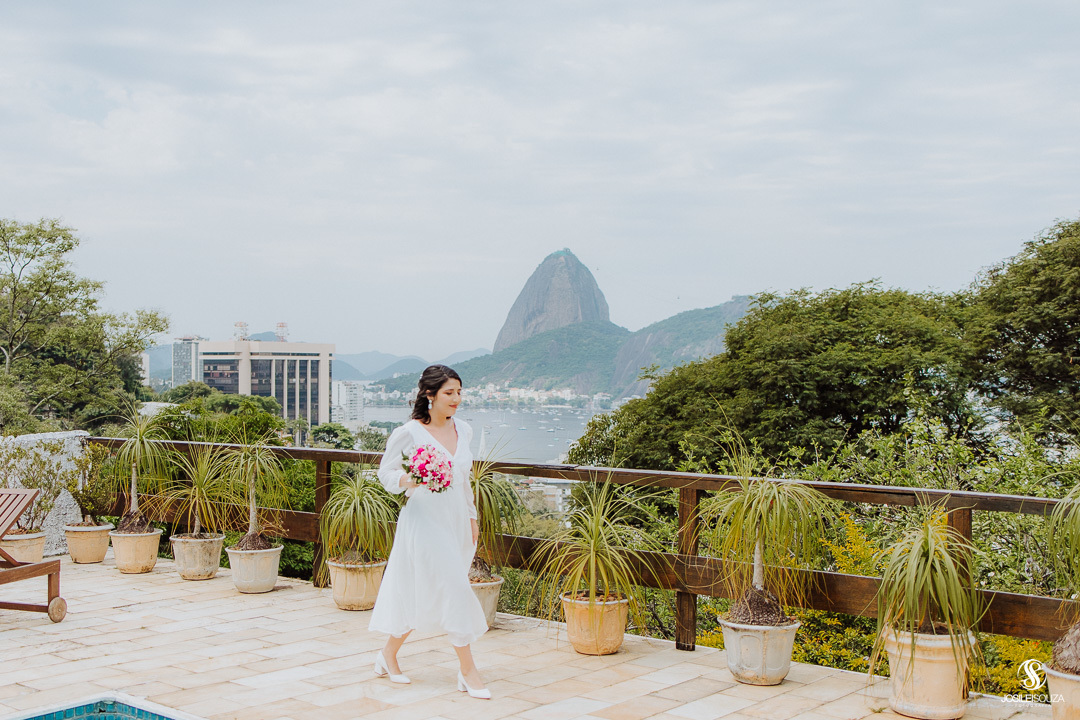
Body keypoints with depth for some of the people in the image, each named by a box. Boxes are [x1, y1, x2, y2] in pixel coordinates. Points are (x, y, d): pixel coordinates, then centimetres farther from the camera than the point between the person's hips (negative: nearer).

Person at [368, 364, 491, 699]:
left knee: (424, 596, 12)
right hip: (425, 519, -7)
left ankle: (388, 655, 30)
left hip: (456, 521, 7)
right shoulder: (408, 433, -11)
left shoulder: (463, 430, 8)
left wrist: (471, 517, 17)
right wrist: (408, 481, -23)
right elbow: (386, 471, -3)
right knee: (454, 588, -10)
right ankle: (468, 671, -1)